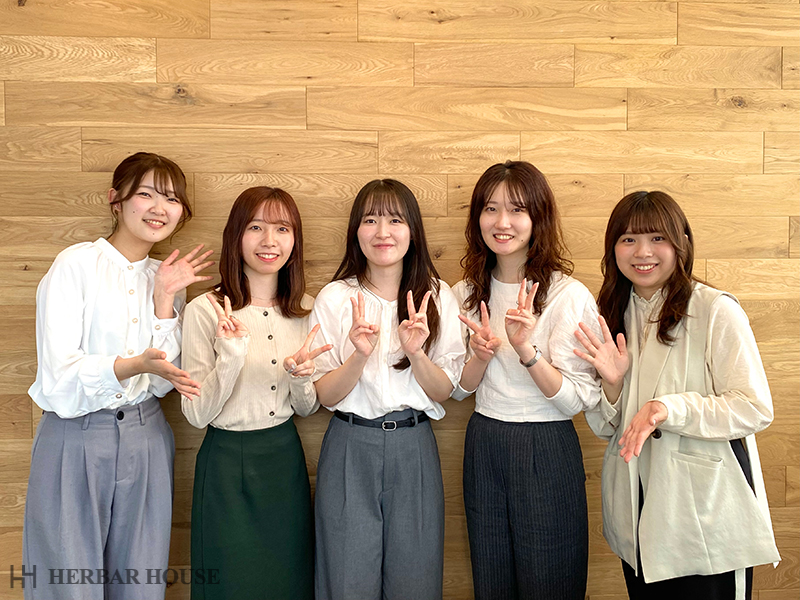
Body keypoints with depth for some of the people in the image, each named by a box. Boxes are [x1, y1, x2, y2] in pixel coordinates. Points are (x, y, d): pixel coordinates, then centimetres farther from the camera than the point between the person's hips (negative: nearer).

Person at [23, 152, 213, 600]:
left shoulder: (167, 278, 8)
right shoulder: (76, 265, -7)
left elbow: (165, 380, 0)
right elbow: (59, 375, -14)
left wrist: (165, 299, -7)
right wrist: (134, 365, -30)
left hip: (146, 439, 5)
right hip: (77, 440, -4)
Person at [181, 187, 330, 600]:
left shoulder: (305, 309, 2)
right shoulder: (204, 310, -11)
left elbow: (306, 409, 8)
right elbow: (197, 414, -13)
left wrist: (300, 377, -14)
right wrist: (231, 355, -26)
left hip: (285, 459, 4)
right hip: (227, 462, -4)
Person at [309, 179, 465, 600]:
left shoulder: (437, 297, 1)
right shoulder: (335, 298, -3)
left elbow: (443, 392, 0)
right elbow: (325, 395, -5)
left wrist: (416, 353, -19)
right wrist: (359, 356, -22)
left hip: (414, 449, 1)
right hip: (350, 447, -1)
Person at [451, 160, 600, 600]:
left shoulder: (569, 296, -13)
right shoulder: (467, 294, 3)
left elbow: (579, 400, -15)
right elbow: (457, 390, 7)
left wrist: (526, 350, -29)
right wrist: (480, 356, -14)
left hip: (546, 452, -4)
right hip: (483, 446, 5)